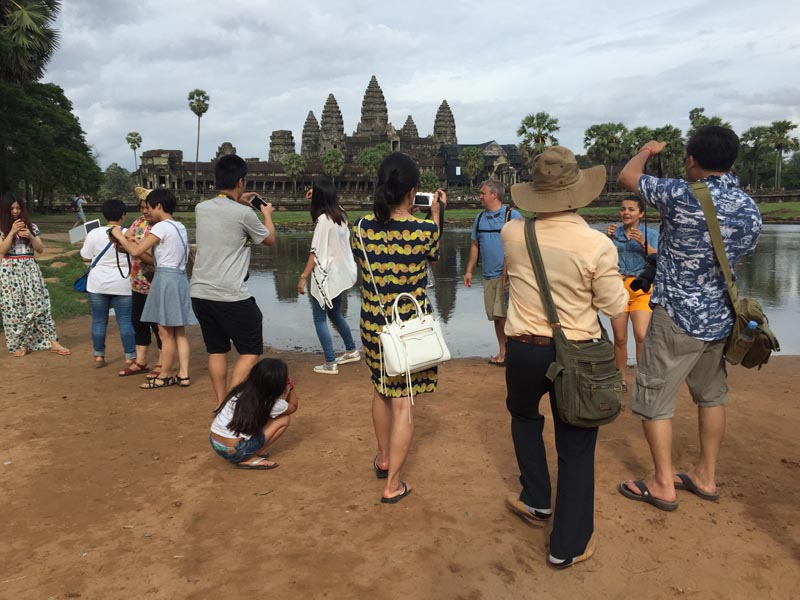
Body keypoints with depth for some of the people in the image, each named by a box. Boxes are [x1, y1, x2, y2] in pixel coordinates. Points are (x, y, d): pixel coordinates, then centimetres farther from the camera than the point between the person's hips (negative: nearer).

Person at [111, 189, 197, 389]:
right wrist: (130, 242, 19)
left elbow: (136, 251, -13)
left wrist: (119, 235, 2)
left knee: (166, 333, 2)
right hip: (180, 278, 9)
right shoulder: (180, 227, 13)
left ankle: (165, 376, 12)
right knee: (179, 331, 11)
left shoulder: (162, 226, -12)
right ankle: (183, 374, 13)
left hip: (165, 279, -9)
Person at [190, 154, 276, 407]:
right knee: (251, 350, 6)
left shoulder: (201, 208, 7)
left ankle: (221, 405, 21)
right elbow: (269, 240, 7)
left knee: (216, 350, 16)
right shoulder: (244, 214, -11)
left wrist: (238, 203, 33)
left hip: (200, 293, 7)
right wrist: (267, 214, 23)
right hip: (231, 296, -7)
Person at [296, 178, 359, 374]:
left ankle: (330, 364, 3)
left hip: (326, 277, -8)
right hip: (340, 274, 8)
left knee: (320, 319, 1)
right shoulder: (341, 213, 4)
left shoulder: (323, 219, -18)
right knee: (335, 314, 24)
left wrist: (303, 277, -18)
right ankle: (351, 351, 35)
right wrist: (318, 195, 15)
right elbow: (333, 202, 30)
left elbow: (316, 252, -20)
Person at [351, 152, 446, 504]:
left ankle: (383, 459, 43)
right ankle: (392, 484, 13)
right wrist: (436, 214, 17)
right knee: (404, 404, 6)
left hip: (373, 324, 4)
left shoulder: (363, 227, -8)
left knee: (381, 392, 24)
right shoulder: (424, 229, -16)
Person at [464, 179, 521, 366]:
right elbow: (475, 246, 19)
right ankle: (502, 351, 21)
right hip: (488, 275, 6)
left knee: (502, 314, -10)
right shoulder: (480, 218, 14)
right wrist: (469, 270, 13)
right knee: (495, 316, 10)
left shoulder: (512, 215, -5)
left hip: (507, 274, -6)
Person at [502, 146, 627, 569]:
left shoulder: (512, 233, -8)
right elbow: (615, 307, -7)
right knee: (576, 446, 12)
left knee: (523, 414, 32)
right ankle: (567, 545, 23)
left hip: (524, 351, 3)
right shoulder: (596, 244, -18)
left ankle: (536, 501, 39)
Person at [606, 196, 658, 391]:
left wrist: (644, 243, -18)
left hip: (641, 289, -1)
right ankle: (621, 379, 20)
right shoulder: (615, 232, 7)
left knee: (641, 336, -16)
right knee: (620, 339, 5)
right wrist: (608, 239, -15)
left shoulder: (650, 234, 4)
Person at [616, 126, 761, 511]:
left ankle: (663, 485, 14)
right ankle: (706, 477, 31)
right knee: (711, 396, 20)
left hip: (676, 318, -7)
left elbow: (627, 177, -5)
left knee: (653, 399, 5)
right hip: (719, 317, 7)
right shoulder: (750, 210, 2)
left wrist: (646, 150, 15)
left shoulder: (682, 197, -19)